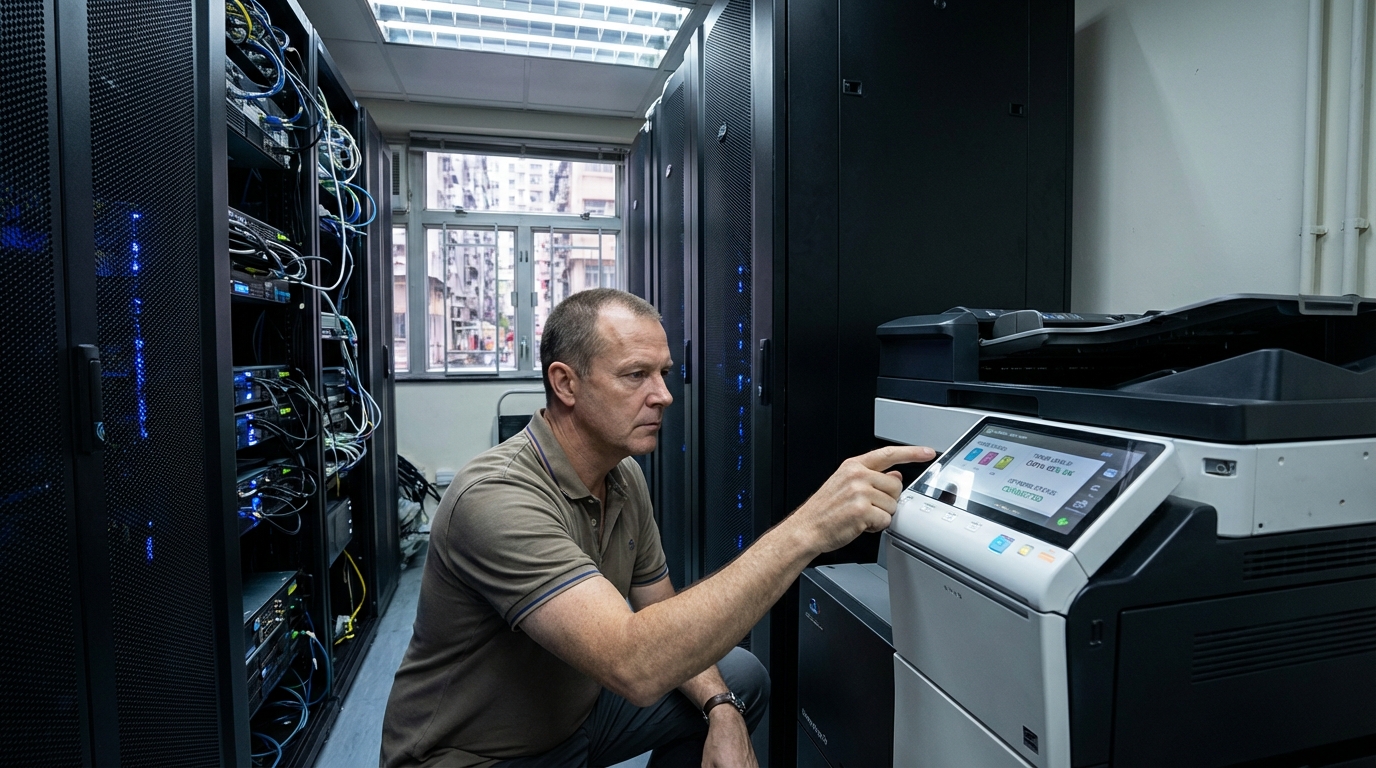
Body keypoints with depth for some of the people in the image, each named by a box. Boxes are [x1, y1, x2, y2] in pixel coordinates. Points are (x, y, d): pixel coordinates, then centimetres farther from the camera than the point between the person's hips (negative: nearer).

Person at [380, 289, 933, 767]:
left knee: (742, 680, 3)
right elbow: (635, 665, -41)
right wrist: (805, 531, -45)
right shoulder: (497, 498, -31)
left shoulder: (625, 478, -3)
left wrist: (722, 709, -13)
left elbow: (664, 621, 5)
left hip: (572, 710, 8)